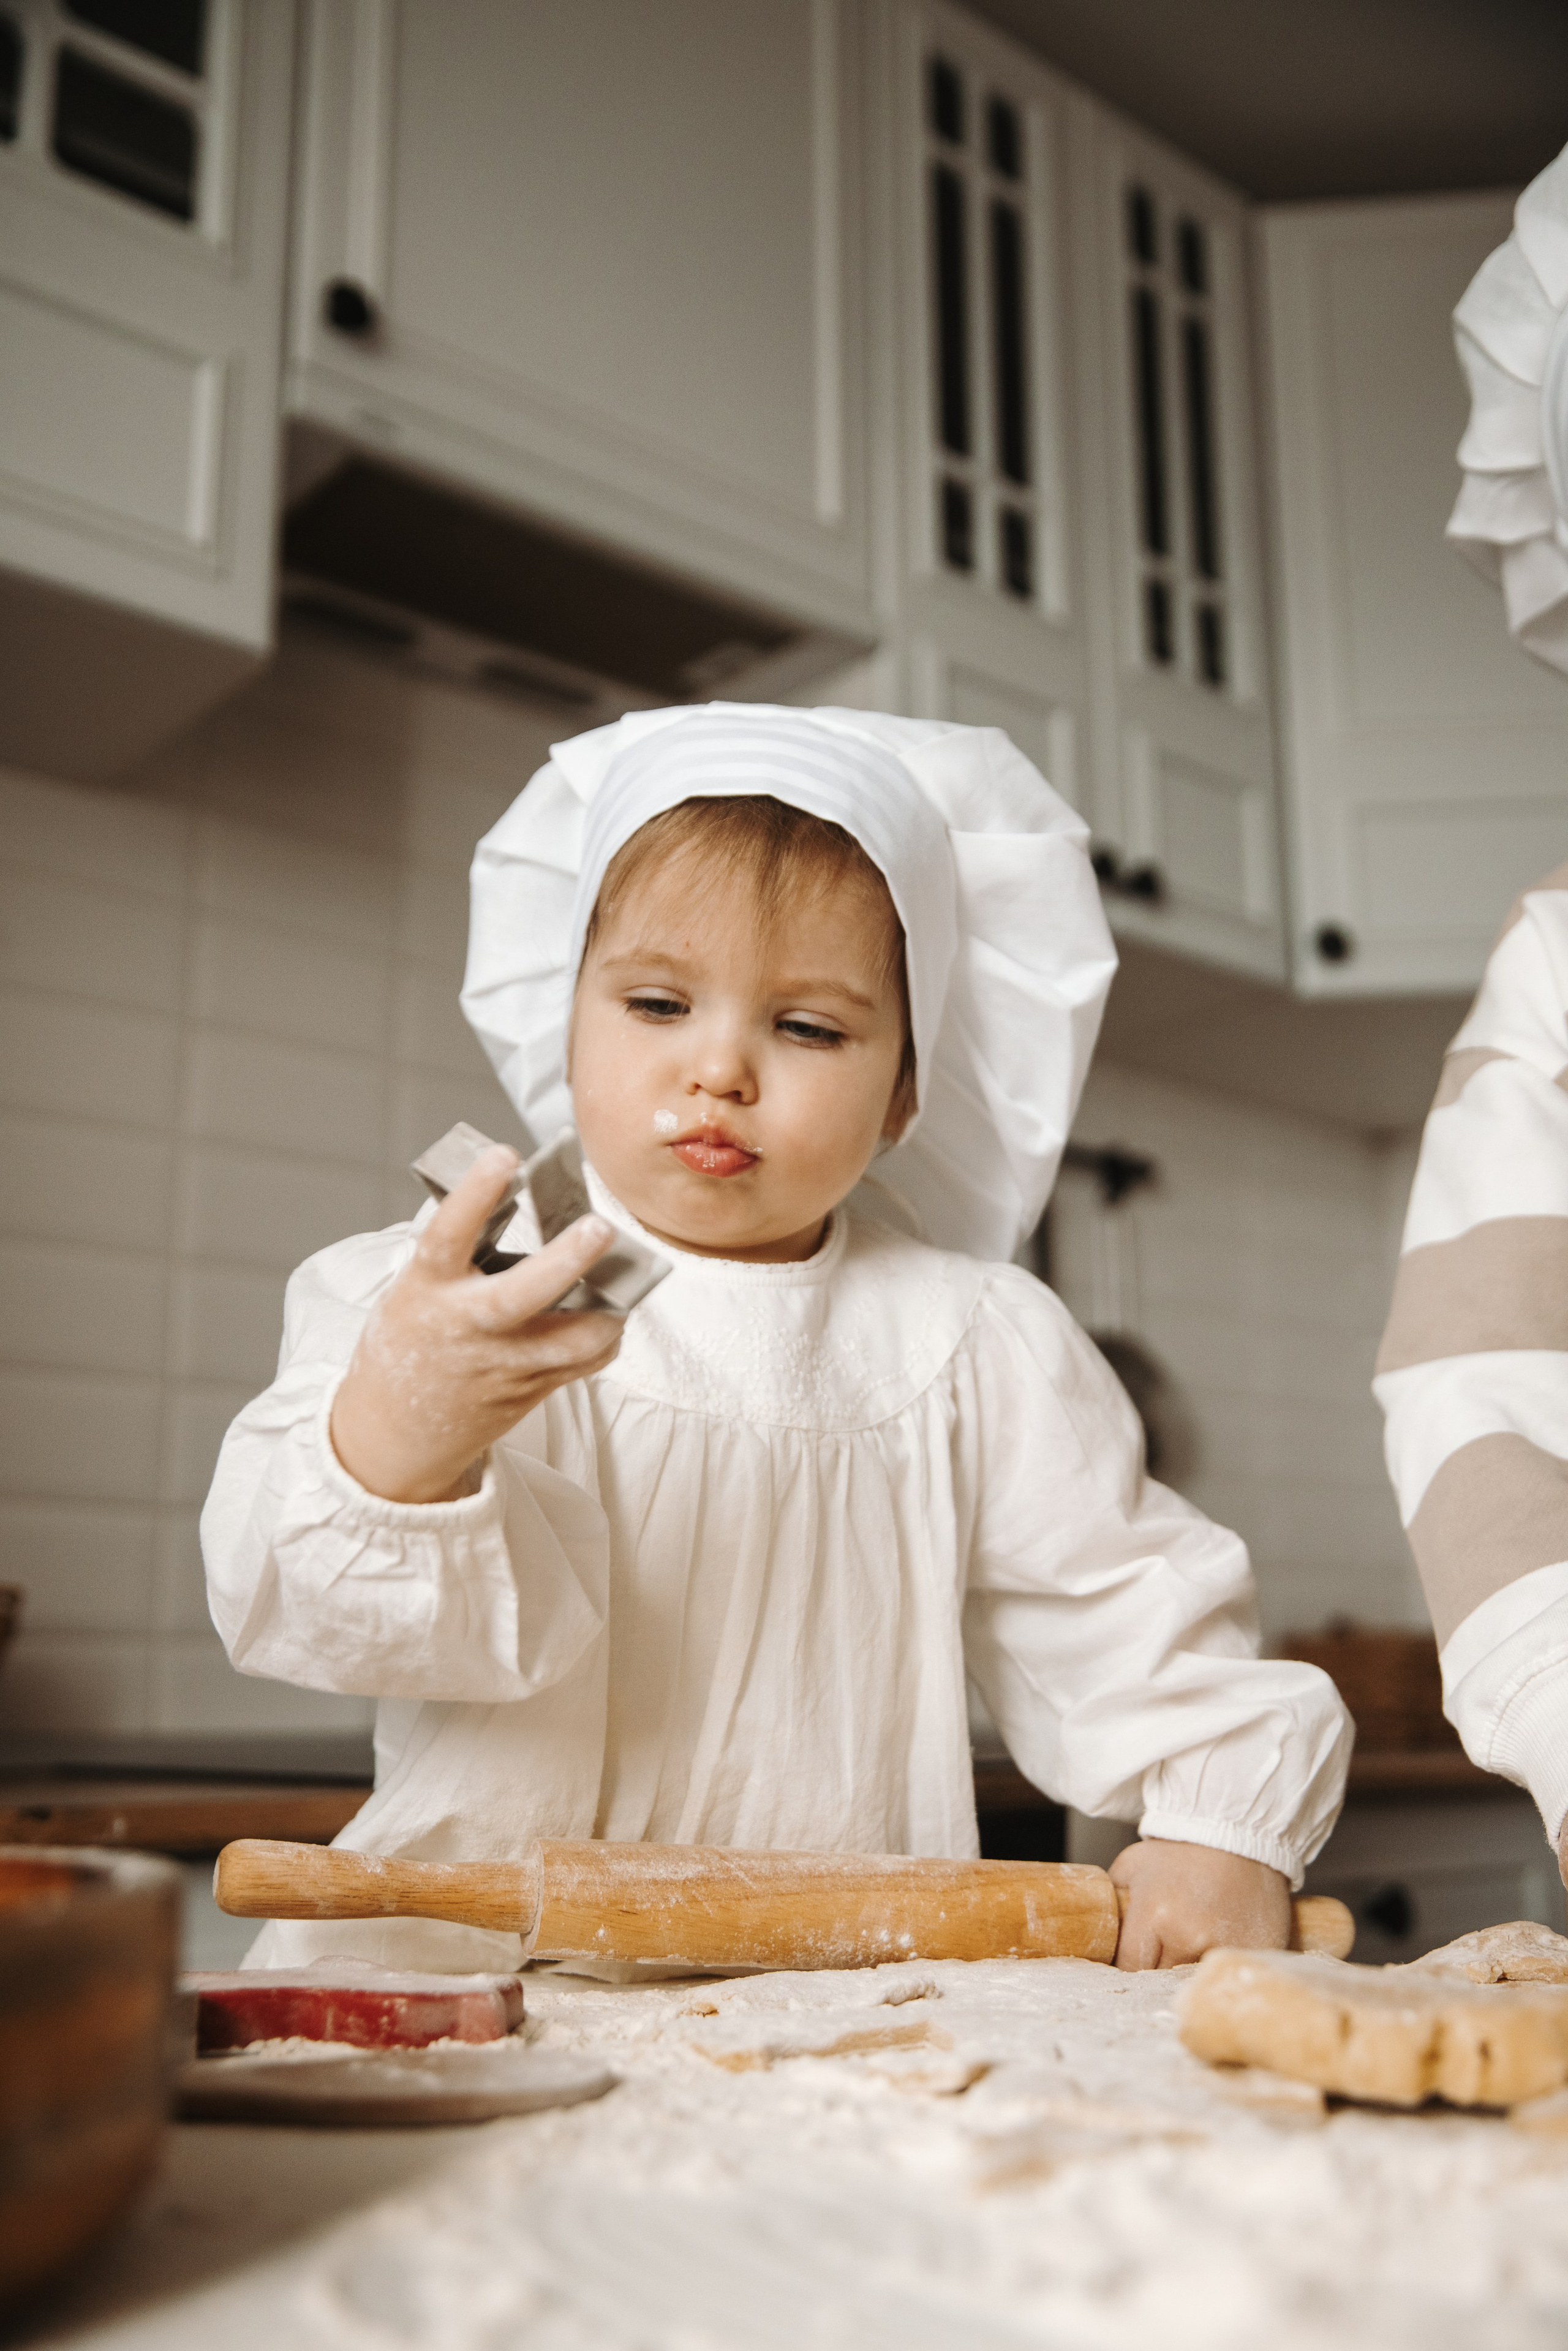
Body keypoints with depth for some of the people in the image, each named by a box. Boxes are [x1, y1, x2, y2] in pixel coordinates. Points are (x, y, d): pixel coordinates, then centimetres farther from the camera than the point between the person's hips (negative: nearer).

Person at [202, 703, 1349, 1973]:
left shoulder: (974, 1351, 5)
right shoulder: (434, 1301, -4)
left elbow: (1133, 1615, 12)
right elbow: (295, 1604, -16)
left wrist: (1227, 1822, -4)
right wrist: (392, 1445, -37)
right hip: (472, 1960, -4)